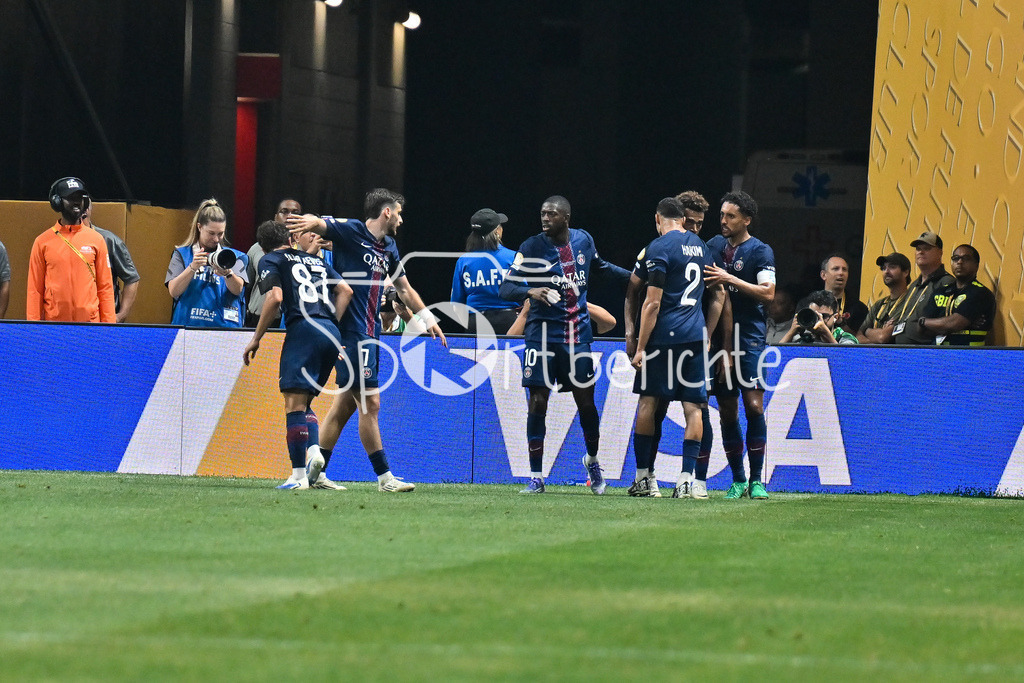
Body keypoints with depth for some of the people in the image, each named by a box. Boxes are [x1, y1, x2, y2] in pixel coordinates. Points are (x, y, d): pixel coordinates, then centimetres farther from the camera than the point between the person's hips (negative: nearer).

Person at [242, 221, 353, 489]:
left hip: (303, 329, -6)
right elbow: (345, 290, 16)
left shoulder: (269, 261, 11)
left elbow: (275, 298, -5)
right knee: (304, 402, 17)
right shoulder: (316, 260, 28)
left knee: (294, 403, -6)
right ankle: (314, 451, -6)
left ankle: (299, 474, -13)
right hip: (332, 335, 6)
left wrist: (256, 339, 1)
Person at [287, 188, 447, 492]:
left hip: (369, 335, 9)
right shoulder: (351, 232, -7)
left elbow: (404, 289, 29)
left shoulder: (388, 248, 17)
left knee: (345, 404, 9)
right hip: (352, 332, -9)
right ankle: (384, 477, -3)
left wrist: (428, 319, 31)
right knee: (370, 402, -7)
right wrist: (310, 221, -47)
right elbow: (320, 224, -23)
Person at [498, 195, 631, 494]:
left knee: (586, 400, 6)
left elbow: (600, 266, 26)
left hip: (578, 333, 3)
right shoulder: (531, 248, -8)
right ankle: (536, 477, 1)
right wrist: (529, 292, -33)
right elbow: (505, 287, -13)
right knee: (538, 402, -6)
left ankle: (592, 460, 31)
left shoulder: (583, 241, 4)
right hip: (543, 332, -3)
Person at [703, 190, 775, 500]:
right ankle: (738, 480, 11)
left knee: (753, 406, -11)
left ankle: (756, 480, -5)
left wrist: (729, 279, -18)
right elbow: (702, 286, 23)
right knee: (727, 411, 4)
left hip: (749, 338, -5)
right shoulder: (714, 246, 12)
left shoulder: (760, 251, -4)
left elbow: (767, 293, -15)